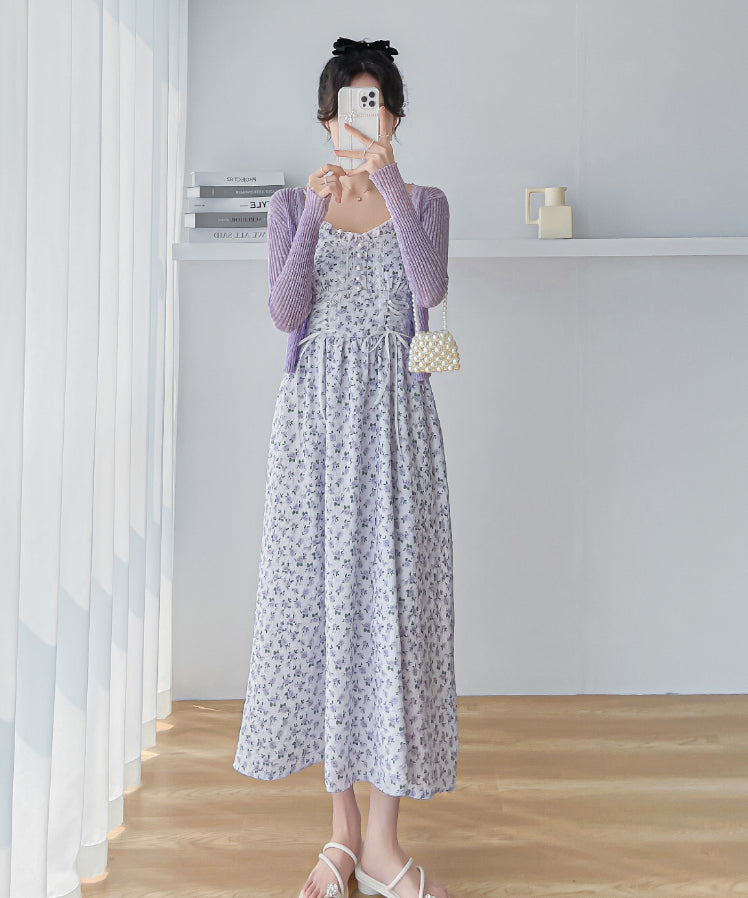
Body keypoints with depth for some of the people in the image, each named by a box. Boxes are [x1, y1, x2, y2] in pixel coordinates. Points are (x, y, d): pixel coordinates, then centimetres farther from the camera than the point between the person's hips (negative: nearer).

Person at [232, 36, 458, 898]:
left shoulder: (424, 202, 10)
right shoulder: (292, 204, 10)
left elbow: (431, 291, -10)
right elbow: (284, 314, -5)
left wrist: (391, 188, -16)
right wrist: (315, 217, -15)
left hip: (395, 418, 0)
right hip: (315, 415, 1)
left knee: (396, 603, -4)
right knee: (319, 599, 1)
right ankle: (341, 825, 17)